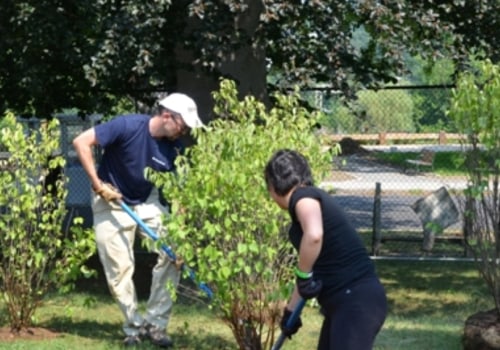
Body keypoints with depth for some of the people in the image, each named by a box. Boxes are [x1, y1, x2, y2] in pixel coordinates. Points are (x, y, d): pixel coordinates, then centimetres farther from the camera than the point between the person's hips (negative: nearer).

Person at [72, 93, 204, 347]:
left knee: (172, 253, -11)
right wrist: (97, 183, -25)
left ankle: (155, 323, 0)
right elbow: (81, 142, -26)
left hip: (148, 201, 4)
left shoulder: (175, 147, -12)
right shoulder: (128, 126, -27)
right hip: (112, 202, -4)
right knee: (119, 268, -5)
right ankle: (134, 326, 13)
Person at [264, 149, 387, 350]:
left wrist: (302, 277, -17)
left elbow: (314, 235, -33)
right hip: (346, 303, 10)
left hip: (357, 302, -10)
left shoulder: (303, 197, -8)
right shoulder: (313, 199, 21)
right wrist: (291, 309, 42)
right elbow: (319, 269, 33)